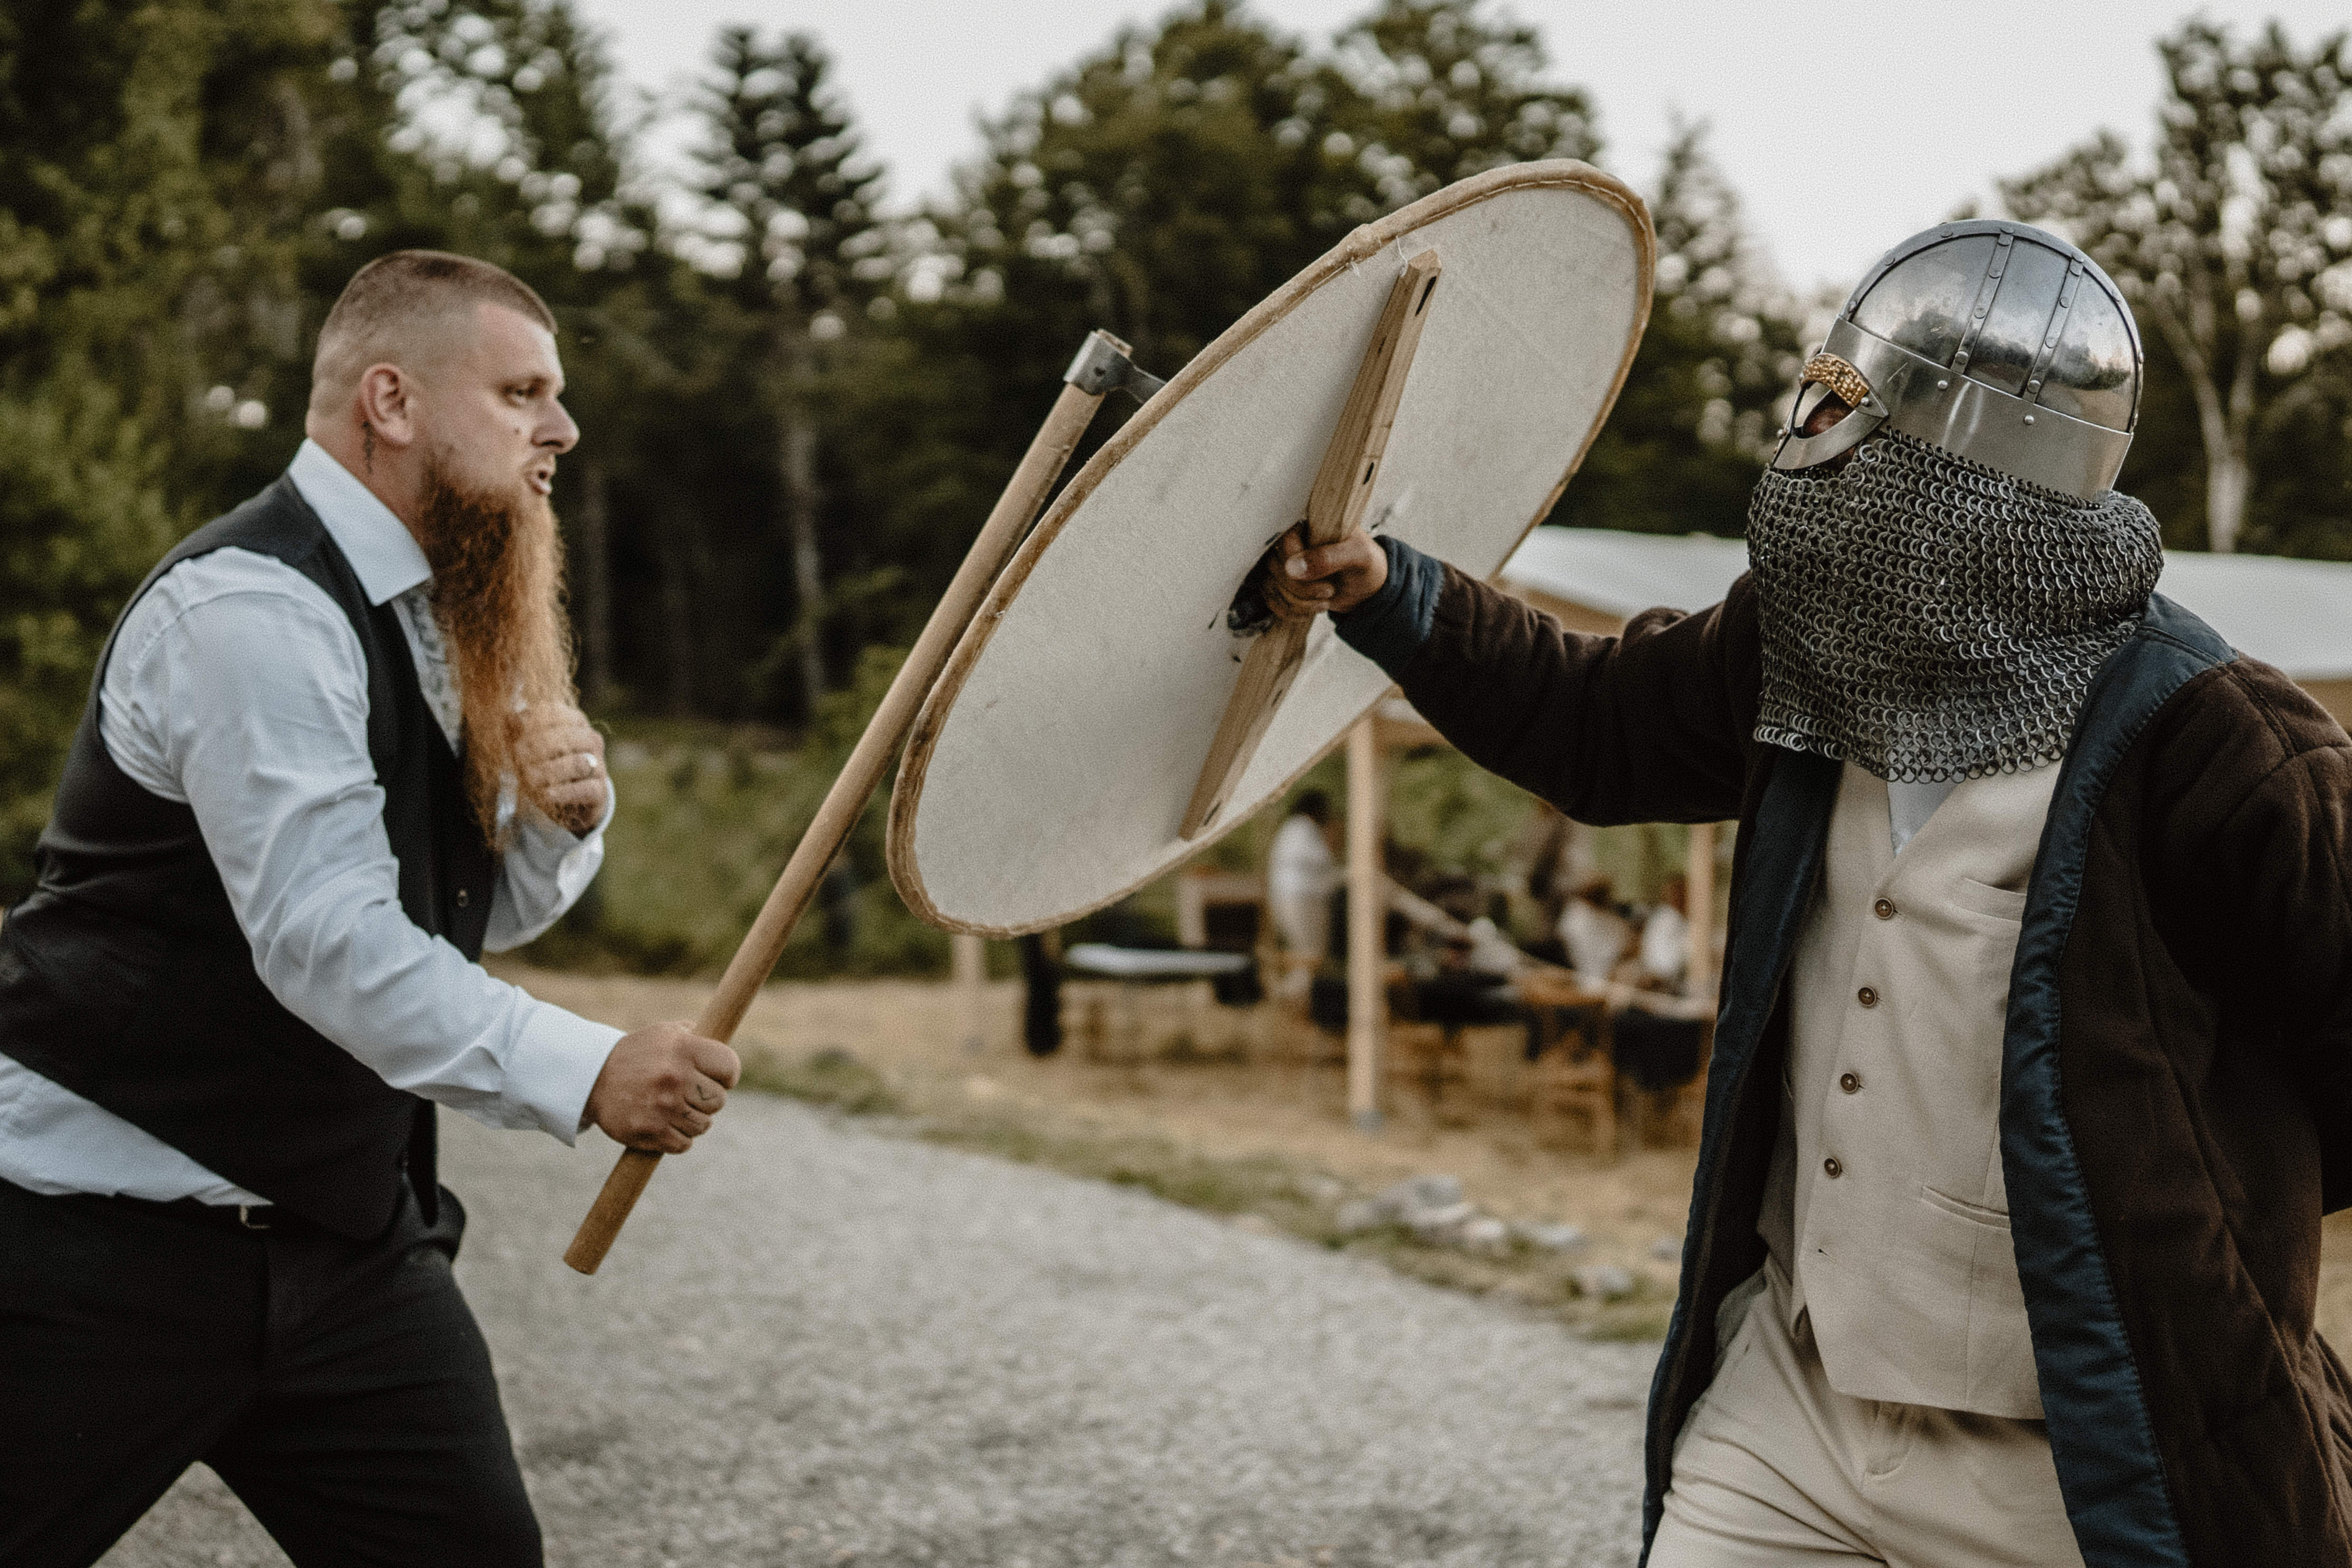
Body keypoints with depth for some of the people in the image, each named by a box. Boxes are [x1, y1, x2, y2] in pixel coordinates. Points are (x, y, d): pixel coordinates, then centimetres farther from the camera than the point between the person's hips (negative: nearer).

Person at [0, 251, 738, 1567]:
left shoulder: (436, 620, 12)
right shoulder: (253, 610, -18)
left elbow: (493, 909, 18)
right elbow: (327, 939, -28)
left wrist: (564, 814, -4)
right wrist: (585, 1073, -36)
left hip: (343, 1236, 8)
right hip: (114, 1233, -8)